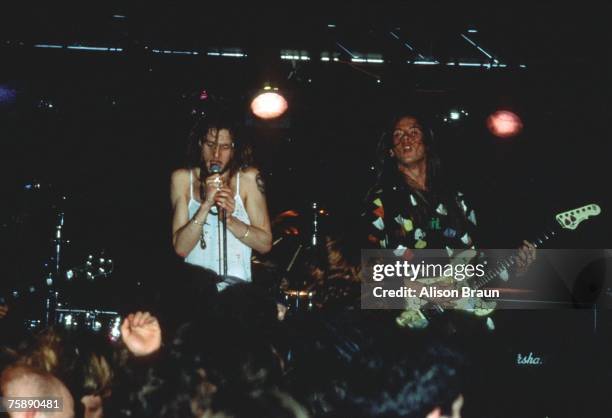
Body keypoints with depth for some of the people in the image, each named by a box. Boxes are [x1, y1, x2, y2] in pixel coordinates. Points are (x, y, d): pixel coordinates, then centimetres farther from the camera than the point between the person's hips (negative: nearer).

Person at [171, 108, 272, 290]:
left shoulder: (248, 178, 2)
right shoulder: (182, 178, 4)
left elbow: (265, 244, 1)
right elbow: (180, 248, -4)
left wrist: (230, 219, -13)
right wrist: (206, 206, -15)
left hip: (236, 284, -2)